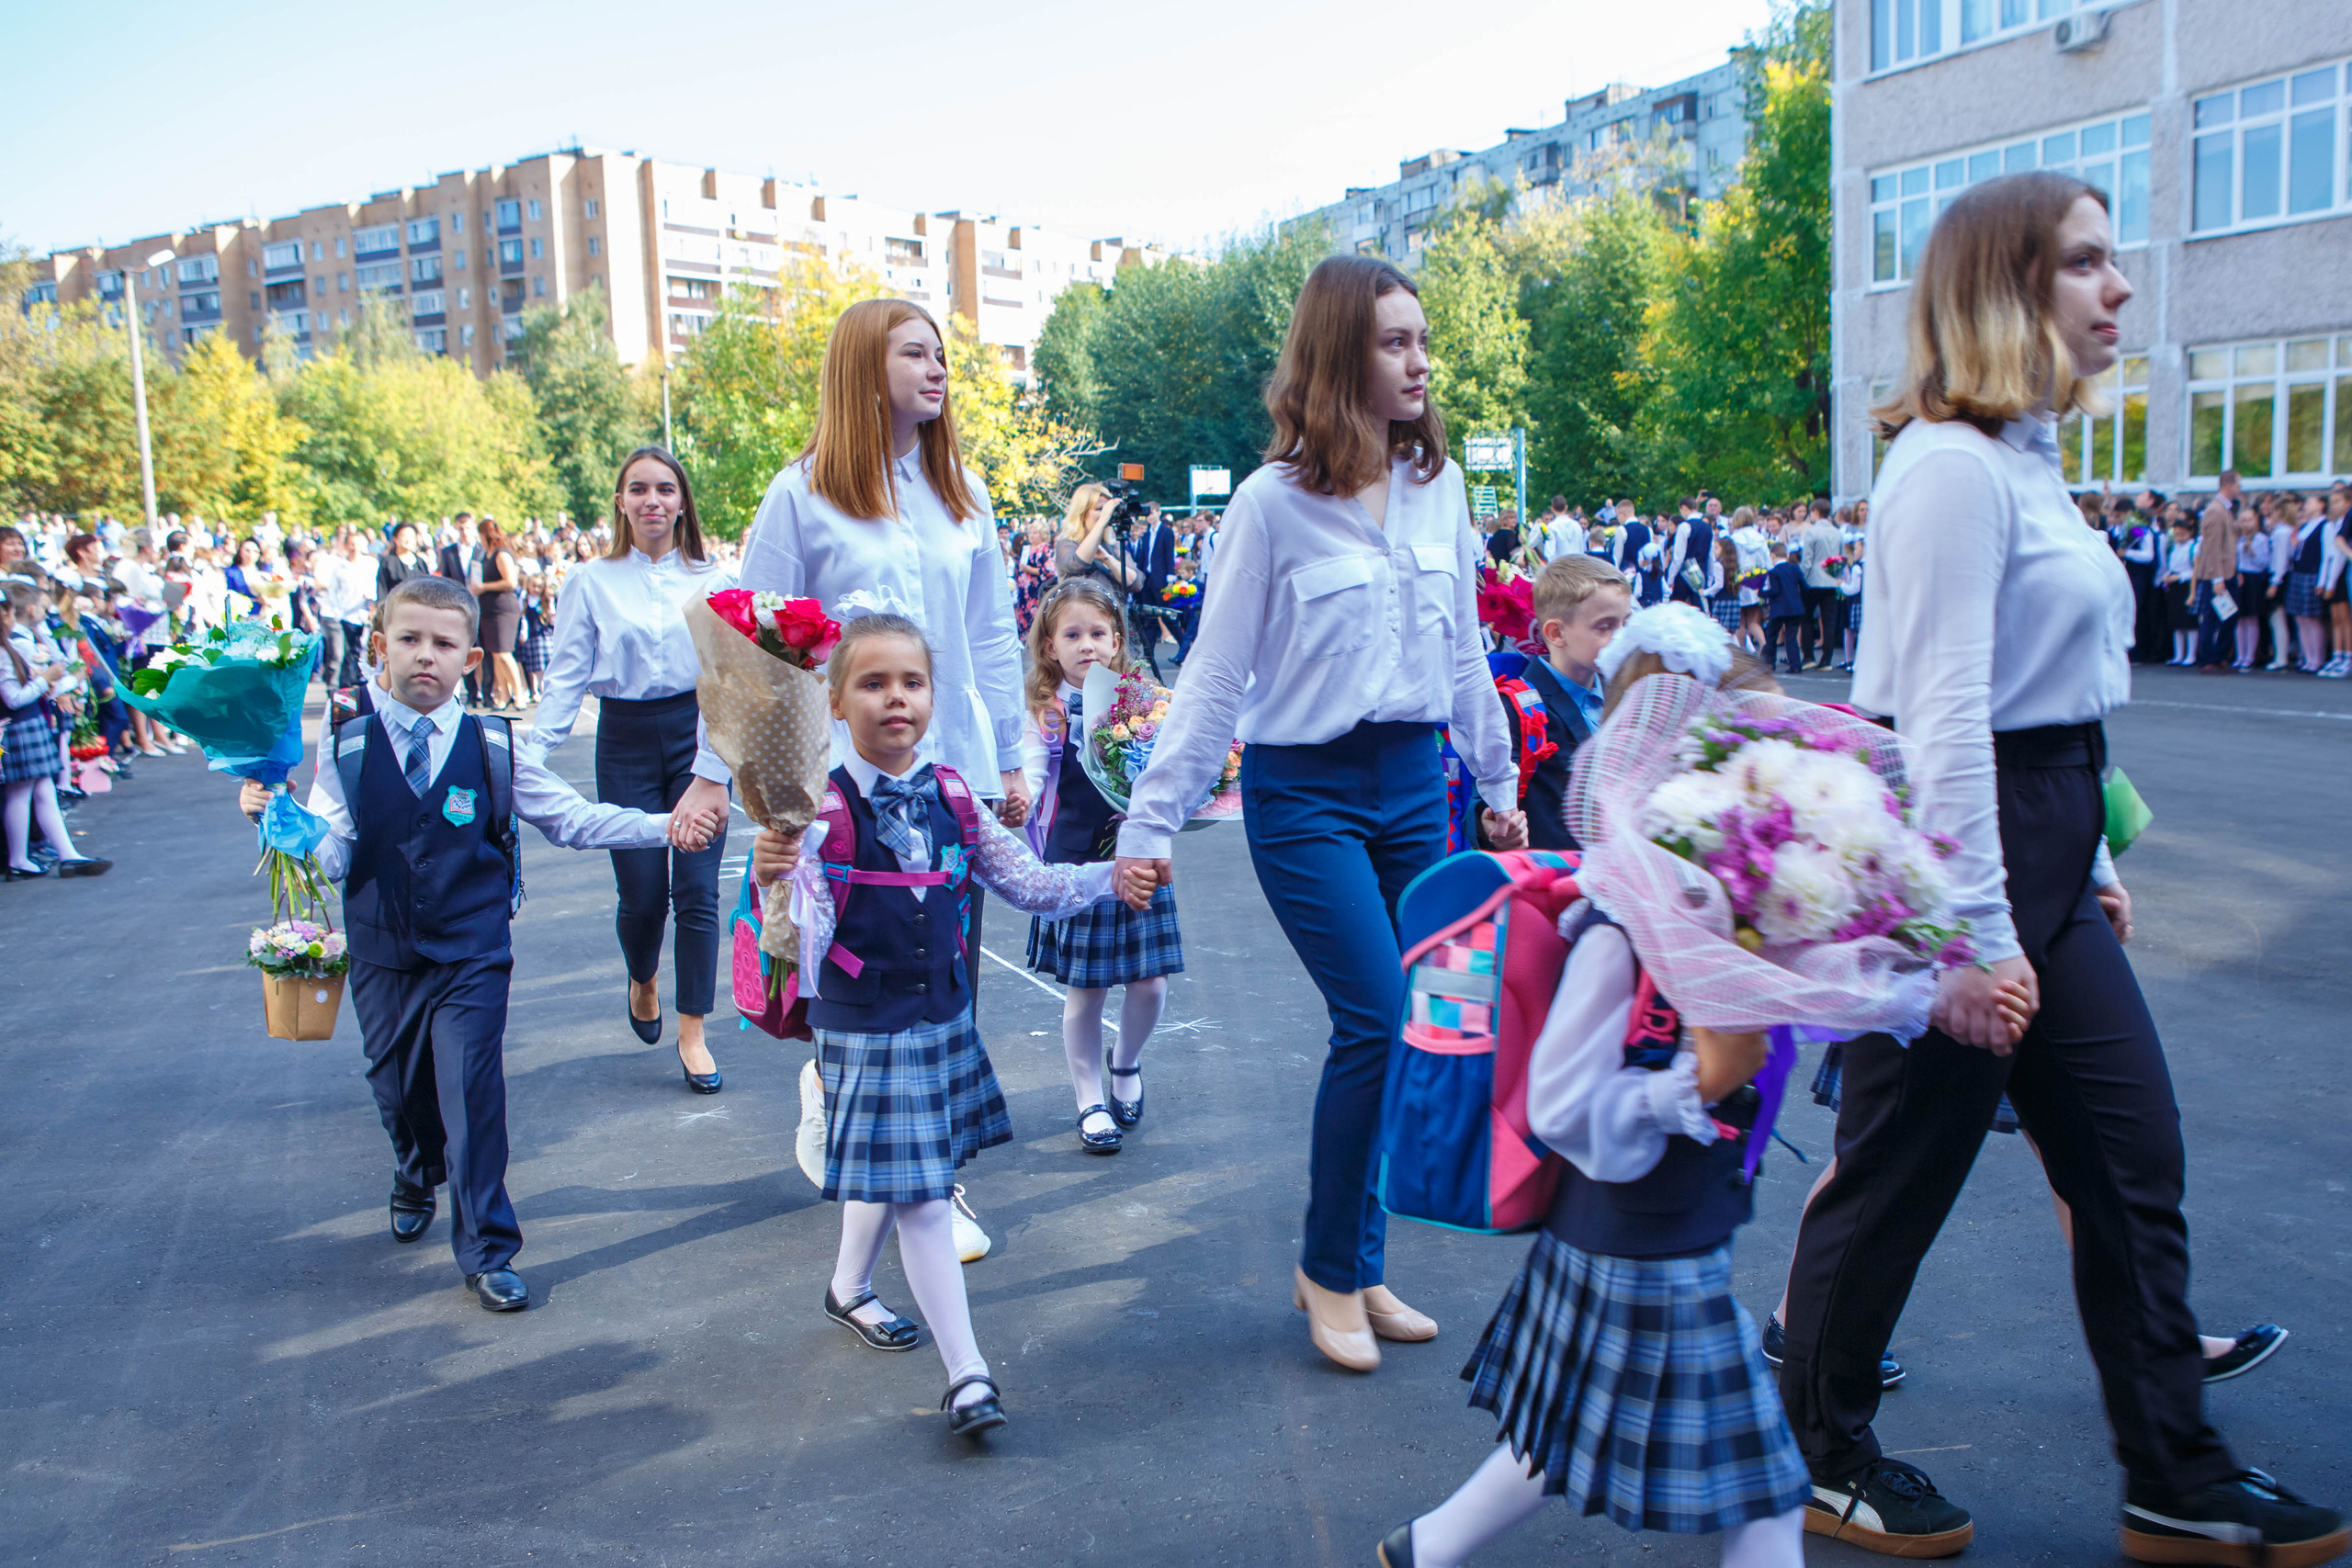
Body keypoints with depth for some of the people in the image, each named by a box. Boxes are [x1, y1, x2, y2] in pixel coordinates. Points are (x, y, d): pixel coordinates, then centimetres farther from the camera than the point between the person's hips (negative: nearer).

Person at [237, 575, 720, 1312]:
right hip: (383, 955, 2)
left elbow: (571, 819, -1)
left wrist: (662, 825, -12)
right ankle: (417, 1176, 51)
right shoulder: (346, 746, -4)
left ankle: (485, 1251, 10)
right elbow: (334, 857, -7)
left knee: (472, 1093, -5)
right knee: (397, 1087, 16)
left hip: (472, 954, -2)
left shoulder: (494, 747, -4)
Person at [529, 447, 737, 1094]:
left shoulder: (714, 578, 2)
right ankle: (643, 980, 36)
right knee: (641, 892, 2)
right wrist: (531, 755, -11)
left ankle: (692, 1033, 9)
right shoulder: (591, 581, 3)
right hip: (626, 741, 0)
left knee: (697, 891, -3)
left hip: (697, 732, 0)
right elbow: (566, 676, 0)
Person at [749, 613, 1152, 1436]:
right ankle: (966, 1371, 6)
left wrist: (1111, 878, -7)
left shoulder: (952, 797, -1)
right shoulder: (821, 811, -16)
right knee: (921, 1198, -4)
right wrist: (774, 882, -43)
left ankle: (850, 1288, 49)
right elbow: (801, 940, -23)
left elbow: (1028, 883, 5)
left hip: (944, 1018, 6)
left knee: (895, 1173, 23)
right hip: (865, 1030, -5)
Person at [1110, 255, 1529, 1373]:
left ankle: (1354, 1267, 23)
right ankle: (1329, 1271, 10)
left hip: (1414, 783, 5)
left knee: (1405, 1025, 6)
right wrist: (1152, 821, -9)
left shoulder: (1439, 486, 6)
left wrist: (1498, 784, 19)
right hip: (1305, 789, -5)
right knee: (1377, 1018, -12)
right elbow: (1215, 675, -6)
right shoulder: (1273, 501, -9)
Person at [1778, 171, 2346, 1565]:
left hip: (2042, 861, 10)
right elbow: (1945, 713, -22)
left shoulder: (2027, 457, 15)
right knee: (1903, 1167, 4)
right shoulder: (1955, 463, -16)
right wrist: (1974, 930, -22)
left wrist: (2089, 864, 20)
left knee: (2134, 1159, 14)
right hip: (1958, 846, -10)